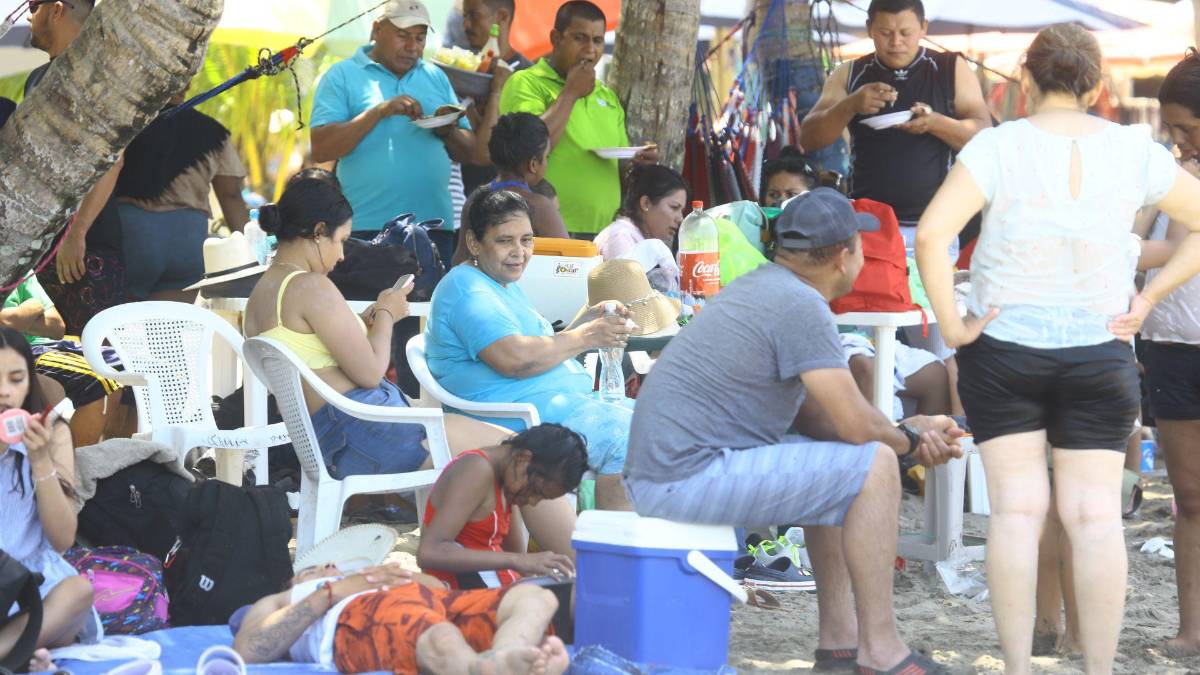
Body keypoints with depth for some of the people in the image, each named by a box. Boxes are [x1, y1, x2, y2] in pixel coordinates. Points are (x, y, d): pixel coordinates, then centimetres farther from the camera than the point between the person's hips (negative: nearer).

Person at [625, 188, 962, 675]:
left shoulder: (764, 285, 16)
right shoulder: (800, 305, -15)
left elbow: (810, 412, 22)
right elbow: (857, 425, -15)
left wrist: (908, 434, 12)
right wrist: (910, 438, 7)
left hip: (660, 468, 10)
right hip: (690, 478, -10)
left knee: (831, 467, 25)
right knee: (873, 465, -10)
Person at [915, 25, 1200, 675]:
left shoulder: (998, 145, -8)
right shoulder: (1134, 150, 0)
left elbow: (931, 233, -18)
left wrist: (951, 324, -10)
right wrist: (1148, 298, 7)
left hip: (1004, 348, -1)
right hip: (1100, 354, 1)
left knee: (1017, 509, 2)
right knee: (1095, 514, 2)